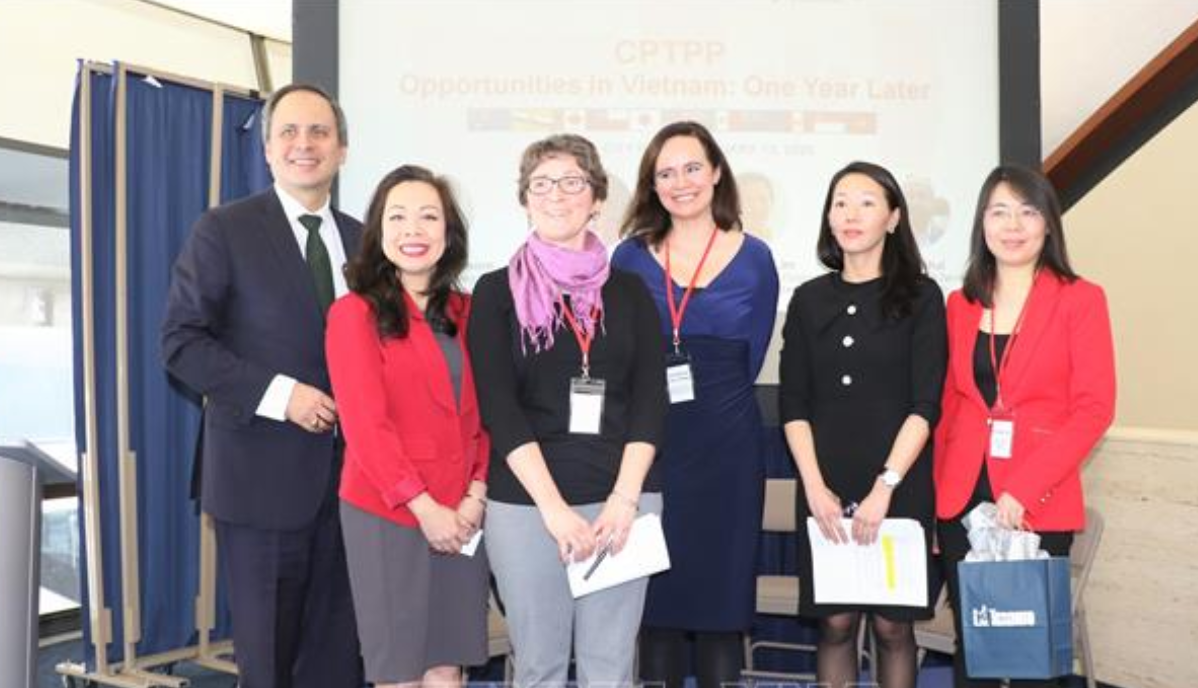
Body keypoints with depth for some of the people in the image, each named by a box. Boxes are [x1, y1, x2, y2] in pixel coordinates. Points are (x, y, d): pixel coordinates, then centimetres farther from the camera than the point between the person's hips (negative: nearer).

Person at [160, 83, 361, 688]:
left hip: (350, 473, 4)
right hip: (261, 474, -4)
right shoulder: (224, 230, -4)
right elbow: (181, 341, -9)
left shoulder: (360, 240, 11)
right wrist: (277, 393, -18)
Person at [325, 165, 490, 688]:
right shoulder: (355, 312, -6)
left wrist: (477, 493, -4)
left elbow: (481, 411, 9)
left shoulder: (464, 312, 9)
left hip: (461, 514, 4)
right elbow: (366, 424, -12)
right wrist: (424, 506, -14)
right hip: (387, 511, -4)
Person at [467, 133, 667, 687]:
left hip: (621, 501, 2)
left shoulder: (629, 292, 9)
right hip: (525, 503, -1)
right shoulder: (497, 291, 3)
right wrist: (555, 508, -13)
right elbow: (499, 408, -5)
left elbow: (650, 400, 2)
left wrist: (624, 499, -11)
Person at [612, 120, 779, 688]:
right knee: (655, 599, 5)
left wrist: (711, 399, 6)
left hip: (726, 448, 0)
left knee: (721, 597, 6)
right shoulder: (630, 257, 5)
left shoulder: (753, 258, 4)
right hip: (649, 445, 1)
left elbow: (748, 362, 7)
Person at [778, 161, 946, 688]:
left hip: (899, 486, -2)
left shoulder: (921, 296, 1)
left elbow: (925, 404, -7)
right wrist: (815, 486, -6)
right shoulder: (809, 299, 8)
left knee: (892, 624, 4)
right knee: (835, 623, 5)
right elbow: (794, 405, 5)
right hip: (825, 489, 2)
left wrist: (884, 487, -14)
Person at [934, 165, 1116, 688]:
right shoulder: (960, 303, 9)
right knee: (971, 637, 10)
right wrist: (940, 485, 1)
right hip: (962, 497, 3)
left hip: (1039, 502, -3)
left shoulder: (1080, 299, -3)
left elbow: (1094, 408, -10)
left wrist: (1024, 488, -17)